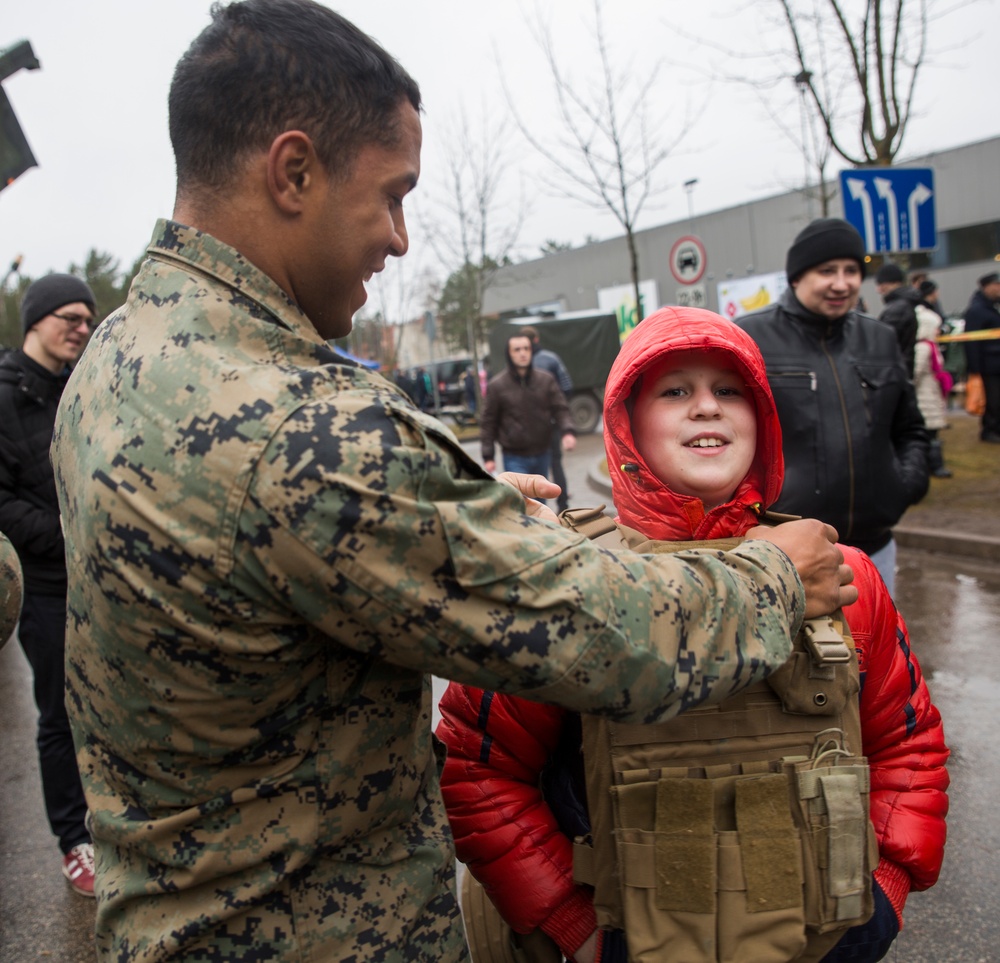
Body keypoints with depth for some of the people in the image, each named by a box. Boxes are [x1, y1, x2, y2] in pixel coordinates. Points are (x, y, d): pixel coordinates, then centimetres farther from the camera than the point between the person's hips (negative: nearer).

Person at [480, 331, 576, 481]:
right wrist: (488, 456, -6)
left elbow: (560, 409, 1)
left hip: (541, 455, 4)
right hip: (514, 458, -4)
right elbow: (488, 422, -3)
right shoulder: (496, 385, -7)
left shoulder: (546, 380, 0)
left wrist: (567, 431, -19)